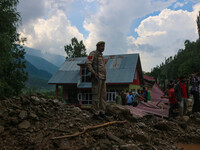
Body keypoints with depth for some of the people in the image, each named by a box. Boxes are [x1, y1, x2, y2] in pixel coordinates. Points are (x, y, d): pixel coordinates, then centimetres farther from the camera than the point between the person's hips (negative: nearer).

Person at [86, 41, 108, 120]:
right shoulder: (93, 53, -3)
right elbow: (87, 63, -17)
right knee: (96, 96, -8)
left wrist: (104, 63, 26)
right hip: (97, 78, -9)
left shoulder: (101, 55, 23)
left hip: (103, 78, 9)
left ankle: (102, 112, 16)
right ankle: (95, 113, -3)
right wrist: (93, 72, -22)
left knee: (103, 96, 9)